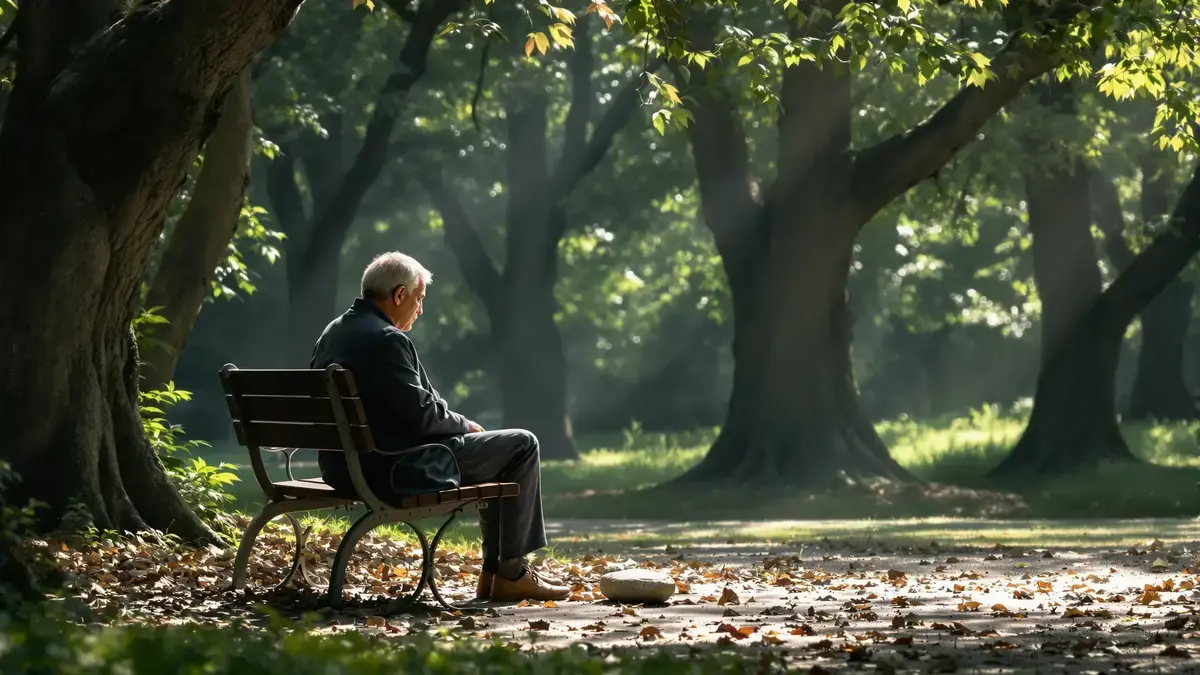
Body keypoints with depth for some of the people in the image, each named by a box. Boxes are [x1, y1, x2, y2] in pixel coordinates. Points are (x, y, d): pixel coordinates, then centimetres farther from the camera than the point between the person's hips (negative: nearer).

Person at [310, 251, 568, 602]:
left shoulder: (332, 333, 10)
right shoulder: (386, 339, -20)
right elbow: (421, 414, -20)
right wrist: (465, 425, 0)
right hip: (394, 471, -10)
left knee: (496, 451, 26)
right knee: (521, 445, 1)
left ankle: (495, 570, 26)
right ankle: (511, 574, 5)